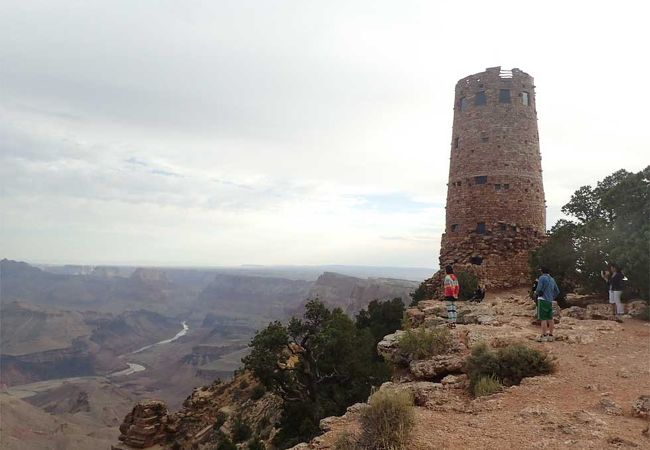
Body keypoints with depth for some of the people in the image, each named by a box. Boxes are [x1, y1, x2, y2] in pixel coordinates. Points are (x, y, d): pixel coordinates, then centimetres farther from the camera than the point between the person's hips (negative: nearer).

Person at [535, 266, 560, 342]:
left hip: (543, 300, -8)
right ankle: (550, 336, 14)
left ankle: (544, 336, -8)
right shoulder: (552, 279, 15)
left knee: (543, 319, -7)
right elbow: (557, 291, 18)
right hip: (550, 301, 8)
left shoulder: (542, 278, -9)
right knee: (550, 318, 10)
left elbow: (539, 289, -15)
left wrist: (536, 294, 4)